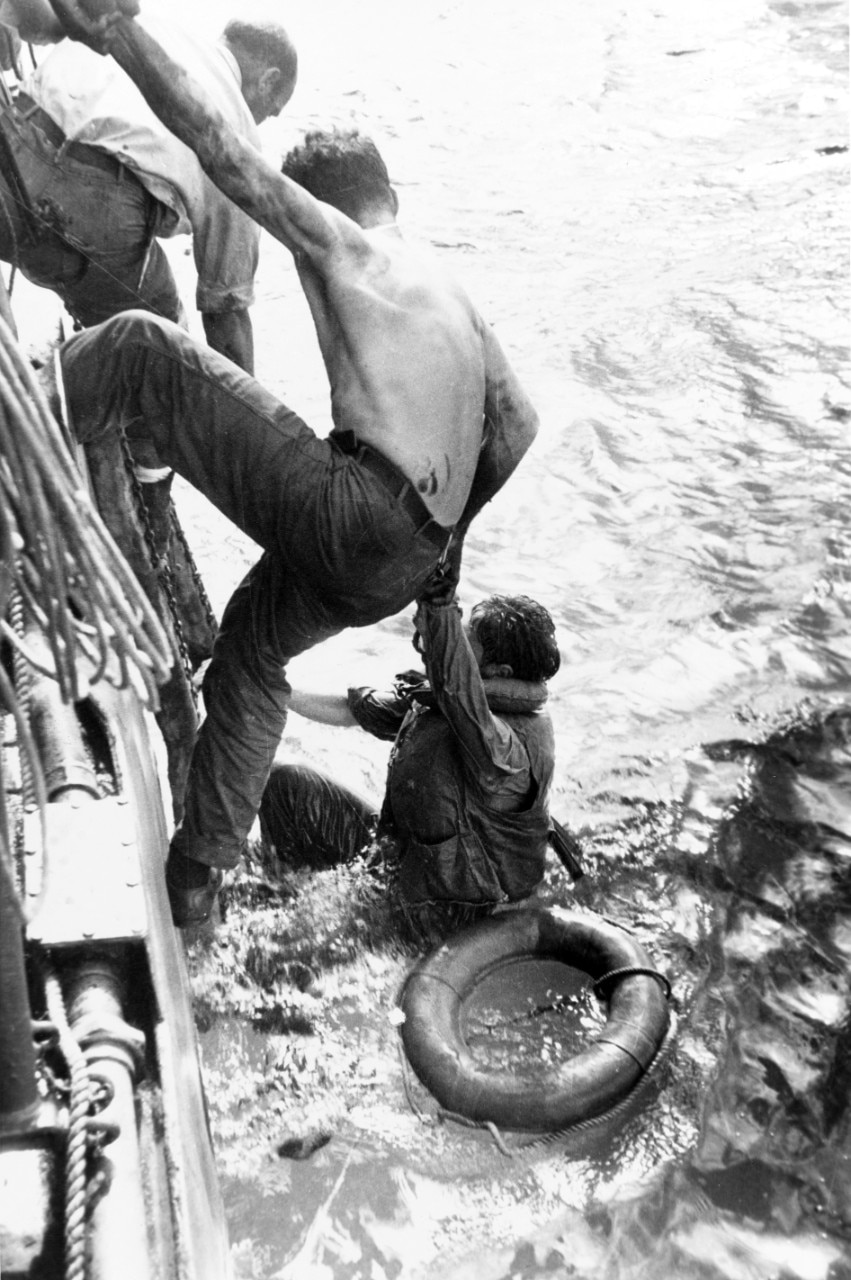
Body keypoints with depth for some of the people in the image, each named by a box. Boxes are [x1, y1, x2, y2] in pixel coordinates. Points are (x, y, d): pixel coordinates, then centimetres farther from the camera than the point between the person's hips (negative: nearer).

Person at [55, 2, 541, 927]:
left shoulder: (344, 244, 4)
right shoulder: (453, 294, 26)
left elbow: (223, 154, -5)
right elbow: (517, 428, 24)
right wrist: (447, 528, 31)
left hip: (351, 512, -9)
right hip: (402, 563, 9)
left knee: (140, 350, -4)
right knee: (249, 652, 28)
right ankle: (198, 874, 32)